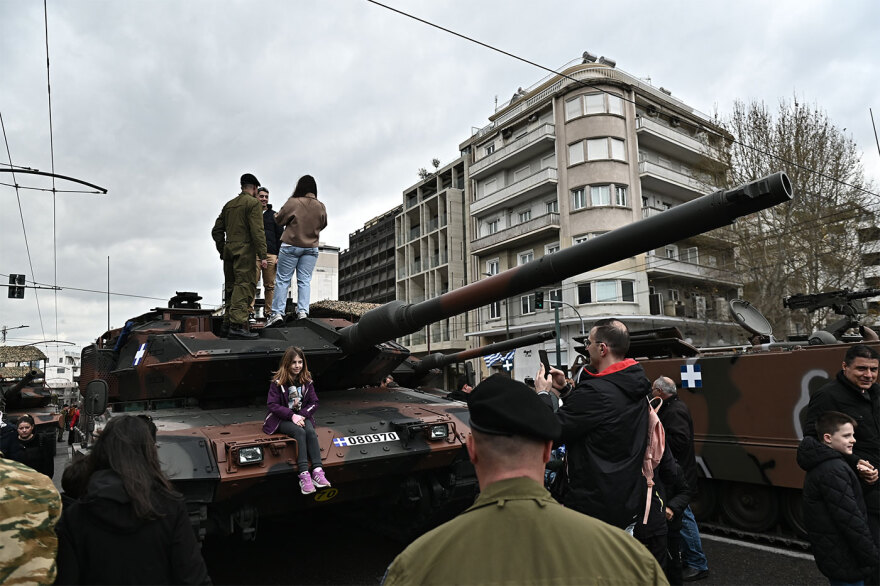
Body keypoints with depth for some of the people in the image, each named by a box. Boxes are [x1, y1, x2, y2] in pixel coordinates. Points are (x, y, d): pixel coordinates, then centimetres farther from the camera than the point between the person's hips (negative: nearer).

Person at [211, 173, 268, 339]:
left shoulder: (229, 204, 19)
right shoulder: (253, 203, -3)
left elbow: (217, 231, 18)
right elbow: (257, 231, -13)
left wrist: (223, 251, 23)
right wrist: (262, 255, -14)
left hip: (229, 250, 8)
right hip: (244, 251, -7)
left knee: (231, 287, 12)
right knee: (244, 285, -10)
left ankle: (227, 324, 15)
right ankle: (237, 324, -17)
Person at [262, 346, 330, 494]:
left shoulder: (306, 380, 4)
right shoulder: (278, 382, -7)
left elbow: (314, 402, 4)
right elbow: (272, 404, -12)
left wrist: (302, 415, -14)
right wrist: (292, 416, -21)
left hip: (302, 416, 3)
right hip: (282, 419, -3)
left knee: (310, 431, -29)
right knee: (300, 432, -32)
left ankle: (317, 471, -38)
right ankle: (303, 475, -40)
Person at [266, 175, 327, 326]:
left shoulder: (293, 202, -11)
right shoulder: (321, 207, -1)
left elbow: (279, 220, -2)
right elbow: (323, 225, 11)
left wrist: (276, 215, 19)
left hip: (291, 246, -3)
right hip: (311, 248, 3)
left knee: (282, 279, 3)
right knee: (305, 280, 5)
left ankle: (277, 312, -1)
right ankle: (303, 311, -3)